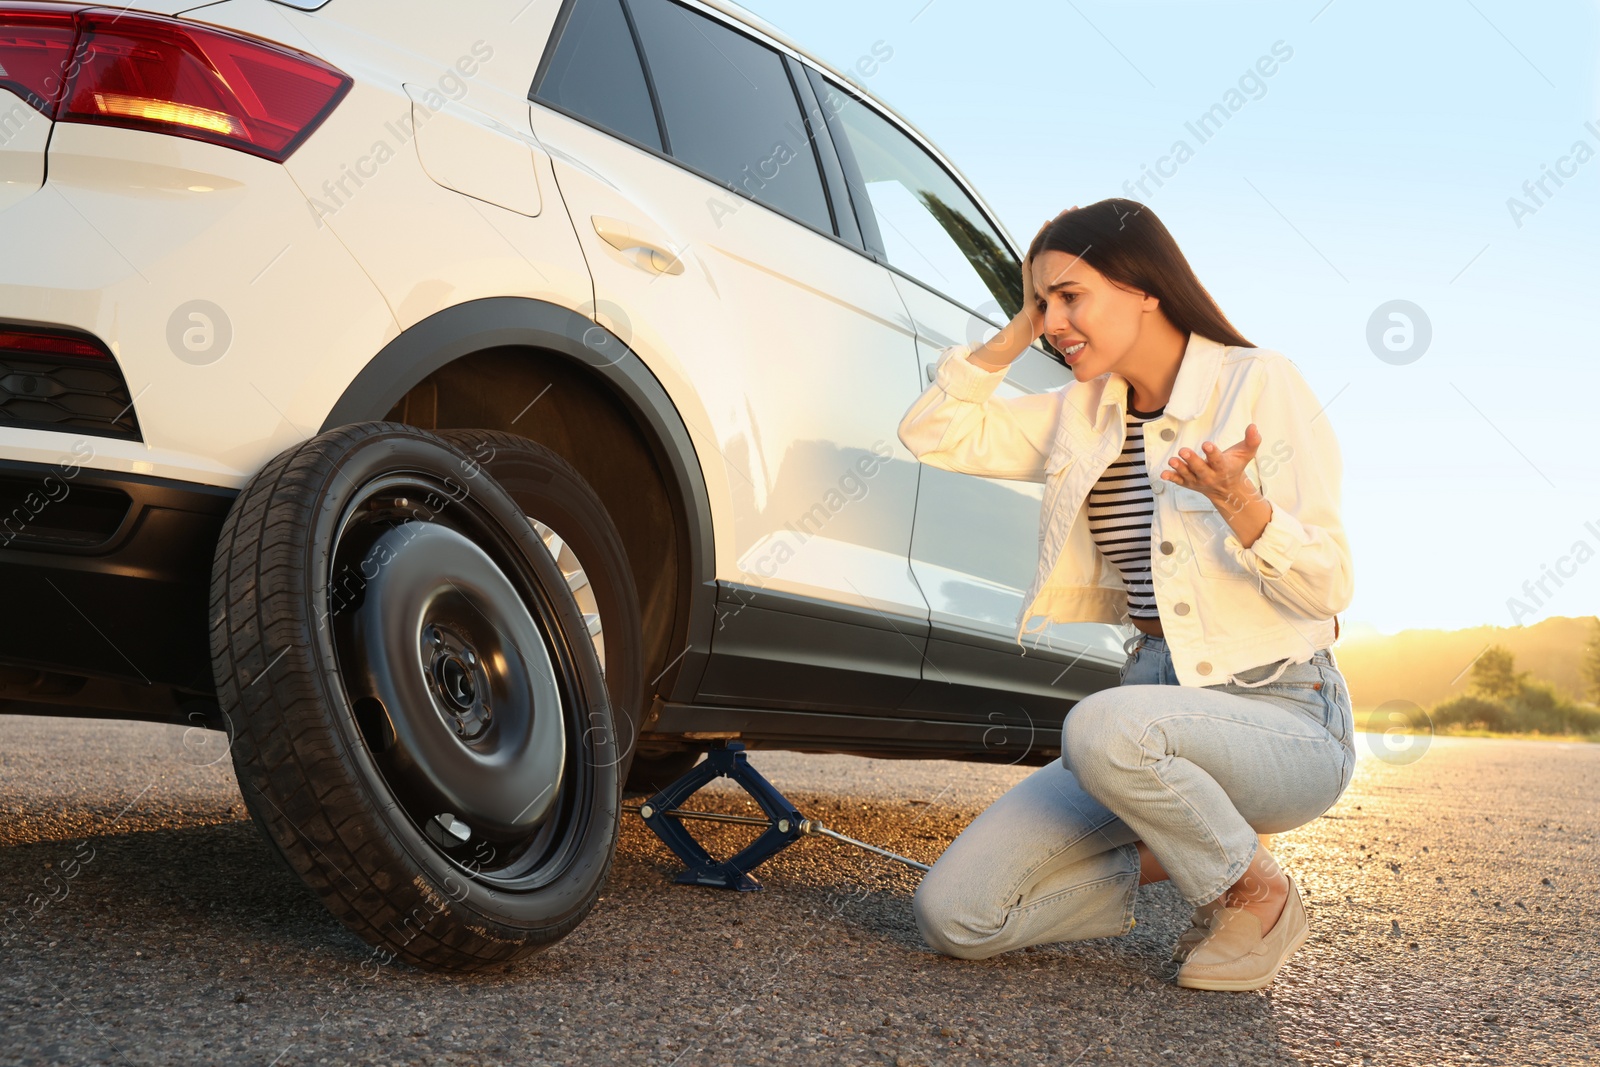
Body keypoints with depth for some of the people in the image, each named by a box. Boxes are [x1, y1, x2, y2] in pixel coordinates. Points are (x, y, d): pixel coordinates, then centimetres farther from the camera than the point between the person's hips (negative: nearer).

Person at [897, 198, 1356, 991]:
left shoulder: (1257, 382, -9)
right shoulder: (1081, 414, 7)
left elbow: (1328, 587, -13)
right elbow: (935, 433, 7)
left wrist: (1235, 502, -31)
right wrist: (1016, 333, 1)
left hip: (1281, 715, -5)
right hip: (1157, 702, 5)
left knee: (1106, 727, -39)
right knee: (954, 913, -10)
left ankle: (1259, 895, -9)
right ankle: (1181, 857, 11)